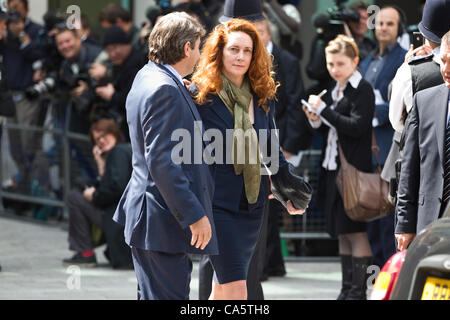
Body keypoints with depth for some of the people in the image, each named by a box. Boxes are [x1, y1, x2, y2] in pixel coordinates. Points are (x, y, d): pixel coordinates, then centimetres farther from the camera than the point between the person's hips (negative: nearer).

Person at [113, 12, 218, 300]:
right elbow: (161, 162, -24)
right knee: (168, 296, -7)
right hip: (165, 222, -11)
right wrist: (194, 215, -22)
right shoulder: (164, 89, -19)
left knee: (153, 295, 17)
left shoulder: (148, 78, 13)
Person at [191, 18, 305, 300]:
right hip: (218, 202, -6)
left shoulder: (262, 97, 8)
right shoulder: (202, 97, -9)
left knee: (223, 289, 14)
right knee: (236, 291, -13)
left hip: (252, 204, 6)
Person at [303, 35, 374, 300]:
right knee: (343, 233, 11)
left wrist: (324, 110, -18)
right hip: (333, 168, 8)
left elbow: (357, 126, -20)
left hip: (354, 169, -8)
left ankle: (358, 290, -3)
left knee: (356, 232, -6)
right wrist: (317, 120, 0)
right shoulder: (335, 91, 16)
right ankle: (347, 289, 16)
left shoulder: (362, 90, -9)